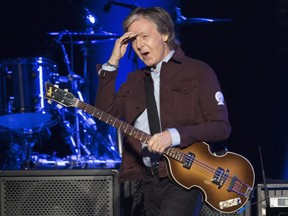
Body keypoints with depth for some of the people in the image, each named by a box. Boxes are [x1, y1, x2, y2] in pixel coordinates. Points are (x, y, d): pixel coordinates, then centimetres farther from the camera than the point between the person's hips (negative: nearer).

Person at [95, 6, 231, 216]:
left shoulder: (198, 72, -1)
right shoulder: (136, 80, 18)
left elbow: (221, 126, -8)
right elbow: (106, 112, 5)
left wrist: (174, 135, -21)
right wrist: (113, 62, 2)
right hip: (149, 179, 7)